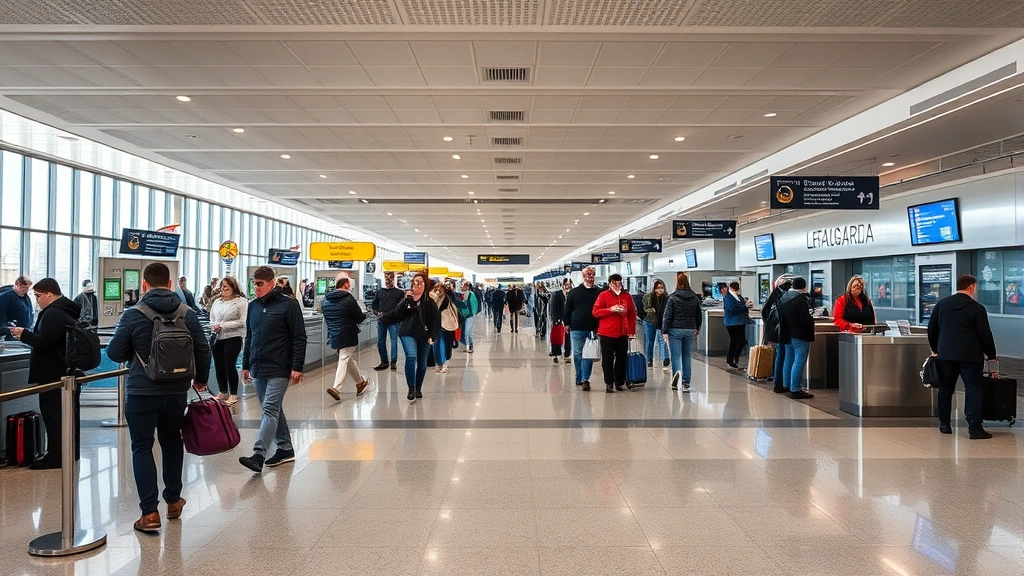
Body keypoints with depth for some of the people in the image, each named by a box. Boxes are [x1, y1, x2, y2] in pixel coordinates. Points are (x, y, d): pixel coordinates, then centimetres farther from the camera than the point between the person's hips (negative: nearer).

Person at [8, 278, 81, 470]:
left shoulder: (53, 313, -18)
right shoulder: (70, 310, 14)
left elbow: (44, 342, -24)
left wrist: (23, 334, -10)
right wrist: (28, 334, 18)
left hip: (54, 375, -10)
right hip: (71, 372, 10)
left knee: (53, 414, -5)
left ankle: (56, 456, -2)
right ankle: (72, 452, 21)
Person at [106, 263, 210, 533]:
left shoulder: (133, 314, -9)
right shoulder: (187, 313, -1)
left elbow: (114, 353, -5)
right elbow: (203, 349, 1)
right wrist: (201, 378, 18)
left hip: (142, 391, -3)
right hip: (177, 391, 3)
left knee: (142, 447, 5)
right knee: (172, 442, 20)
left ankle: (149, 512, 1)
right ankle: (173, 500, 29)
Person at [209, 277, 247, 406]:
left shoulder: (241, 302, -6)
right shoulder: (217, 301, 14)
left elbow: (242, 322, -13)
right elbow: (211, 319, 20)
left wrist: (222, 326, -15)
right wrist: (213, 326, -4)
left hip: (233, 338, -6)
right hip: (217, 338, 6)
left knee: (230, 365, -7)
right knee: (219, 365, 9)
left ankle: (233, 394, 6)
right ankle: (223, 392, 24)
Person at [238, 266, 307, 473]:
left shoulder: (288, 304, -8)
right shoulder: (253, 306, 12)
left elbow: (299, 338, -10)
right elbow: (249, 338, 19)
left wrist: (297, 367, -15)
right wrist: (246, 365, 17)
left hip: (279, 370, -7)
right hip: (258, 369, 7)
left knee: (270, 410, -10)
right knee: (273, 410, 12)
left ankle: (258, 455, -13)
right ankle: (285, 449, 22)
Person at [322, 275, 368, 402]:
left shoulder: (325, 300, 5)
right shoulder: (348, 299, -16)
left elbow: (326, 318, 15)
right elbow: (359, 318, -11)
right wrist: (364, 314, 10)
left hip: (333, 335, 7)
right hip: (347, 336, -7)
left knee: (350, 359, 20)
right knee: (344, 360, -2)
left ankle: (360, 381, 31)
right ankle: (336, 388, -12)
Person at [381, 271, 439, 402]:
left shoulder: (429, 302, -1)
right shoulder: (406, 298, 4)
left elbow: (436, 320, -3)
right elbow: (397, 314, -7)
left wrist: (432, 336, -12)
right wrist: (406, 300, -17)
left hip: (424, 336, 1)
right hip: (408, 334, 0)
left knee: (422, 363, 11)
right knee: (411, 357, -23)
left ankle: (418, 389, 29)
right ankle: (411, 389, -17)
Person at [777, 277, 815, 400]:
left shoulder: (783, 298, 8)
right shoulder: (801, 299, -19)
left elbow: (780, 317, 14)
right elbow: (806, 319, -21)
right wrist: (812, 320, -2)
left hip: (786, 334, 9)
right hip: (800, 335, -9)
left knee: (789, 360, 16)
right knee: (799, 361, -5)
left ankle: (787, 386, 24)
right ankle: (795, 390, -6)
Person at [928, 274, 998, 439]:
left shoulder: (941, 304, 6)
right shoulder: (977, 308, -5)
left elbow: (931, 329, 11)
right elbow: (985, 335, -5)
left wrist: (935, 349, 22)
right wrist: (991, 355, 8)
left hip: (945, 353, 4)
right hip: (970, 356, -3)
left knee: (945, 389, 11)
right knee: (973, 389, -1)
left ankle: (944, 425, 16)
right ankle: (975, 428, -6)